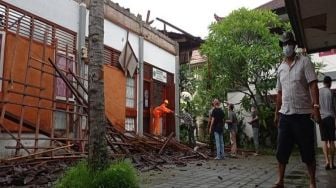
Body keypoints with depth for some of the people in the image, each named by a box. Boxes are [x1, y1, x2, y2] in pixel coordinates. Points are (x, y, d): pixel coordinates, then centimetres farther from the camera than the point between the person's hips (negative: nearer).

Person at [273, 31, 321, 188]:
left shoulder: (304, 62, -1)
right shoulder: (280, 68, 12)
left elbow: (313, 85, -9)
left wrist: (315, 106, -21)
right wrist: (276, 112, 15)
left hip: (302, 114, -4)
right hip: (285, 115, 4)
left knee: (308, 151, 4)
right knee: (282, 151, 6)